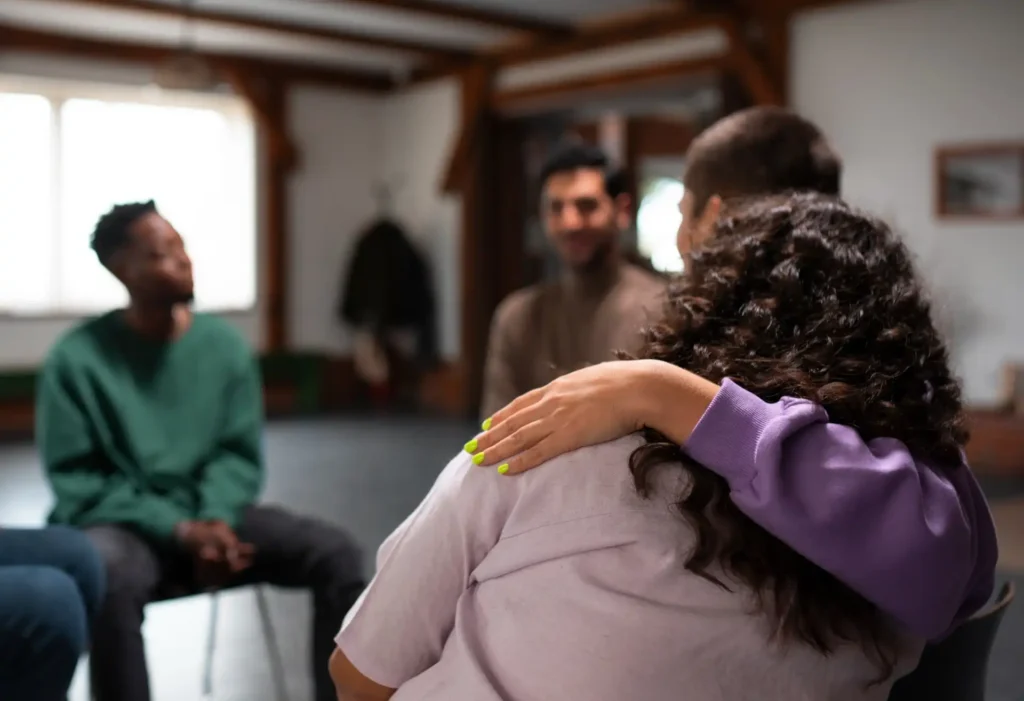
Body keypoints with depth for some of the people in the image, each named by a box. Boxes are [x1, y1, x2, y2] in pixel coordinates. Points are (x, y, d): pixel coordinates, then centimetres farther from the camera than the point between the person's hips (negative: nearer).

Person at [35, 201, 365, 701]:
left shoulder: (224, 344, 4)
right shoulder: (77, 358, -7)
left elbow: (240, 455, 5)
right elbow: (77, 482, -8)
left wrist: (216, 521, -17)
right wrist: (180, 531, -20)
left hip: (209, 516, 4)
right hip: (119, 522, -3)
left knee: (336, 552, -15)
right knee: (108, 579, -39)